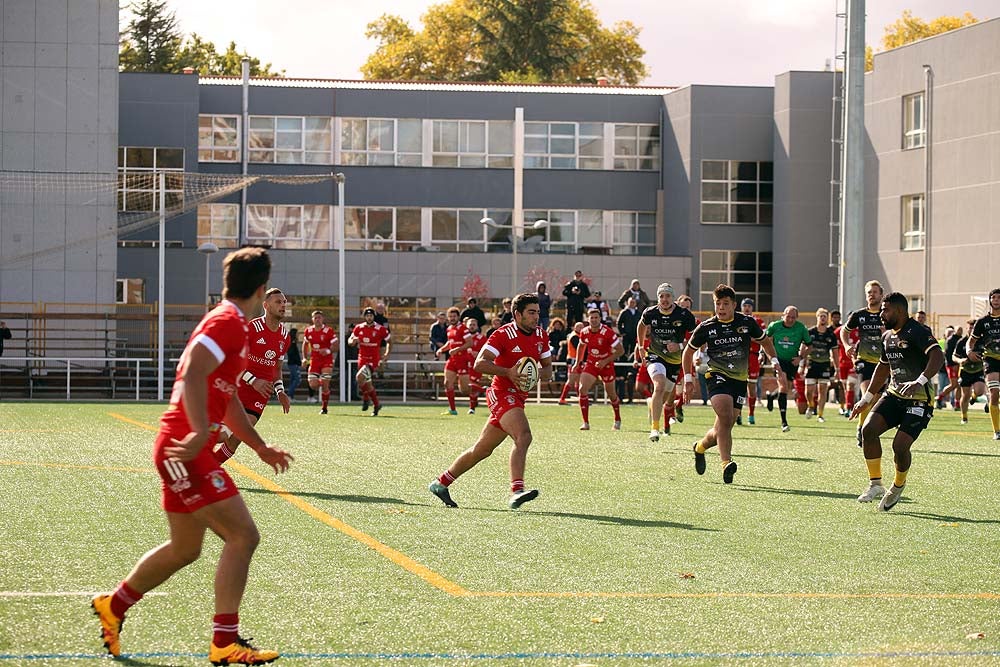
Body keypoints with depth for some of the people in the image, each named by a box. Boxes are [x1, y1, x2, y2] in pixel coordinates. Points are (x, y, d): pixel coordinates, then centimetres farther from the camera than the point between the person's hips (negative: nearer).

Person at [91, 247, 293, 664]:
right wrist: (200, 432, -35)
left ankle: (113, 607, 36)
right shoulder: (228, 322, -12)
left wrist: (261, 448, 32)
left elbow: (228, 400, 30)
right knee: (243, 535, -13)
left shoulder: (227, 323, 20)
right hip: (186, 450, -10)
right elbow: (193, 374, -27)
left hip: (184, 453, 10)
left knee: (184, 550, 20)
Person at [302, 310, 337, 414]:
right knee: (313, 385, -7)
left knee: (324, 385, -10)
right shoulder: (308, 331, 3)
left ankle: (324, 408, 5)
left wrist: (328, 350, -27)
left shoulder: (329, 331, -9)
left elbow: (336, 344, -9)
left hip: (326, 360, -4)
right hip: (314, 360, 4)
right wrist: (304, 358, 9)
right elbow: (305, 344, 17)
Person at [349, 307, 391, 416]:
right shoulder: (358, 328, 4)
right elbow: (350, 341, 12)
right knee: (367, 383, 9)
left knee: (360, 377, -24)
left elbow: (389, 341, 8)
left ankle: (365, 398, -5)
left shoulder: (381, 329, -5)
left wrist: (387, 354, -1)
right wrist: (353, 341, -12)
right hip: (362, 358, 5)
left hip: (374, 359, -5)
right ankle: (376, 404, 25)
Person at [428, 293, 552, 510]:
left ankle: (441, 482, 26)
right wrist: (508, 372, -31)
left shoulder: (541, 335, 10)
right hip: (502, 393, -8)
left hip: (518, 398, 8)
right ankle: (516, 490, -39)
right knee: (523, 436, -29)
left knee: (482, 449, 13)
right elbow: (480, 364, -19)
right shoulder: (503, 334, -12)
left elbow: (548, 369, 17)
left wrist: (538, 373, -7)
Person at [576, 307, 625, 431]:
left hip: (606, 365, -3)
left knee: (611, 394, 10)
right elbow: (581, 346, 16)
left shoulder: (607, 332, -21)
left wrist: (605, 361, -24)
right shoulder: (584, 332, -7)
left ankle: (617, 421, 36)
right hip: (591, 364, 3)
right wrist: (578, 363, 13)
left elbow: (620, 350, -17)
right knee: (582, 389, -17)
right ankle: (586, 423, -12)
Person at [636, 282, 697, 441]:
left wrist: (680, 346, -20)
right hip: (655, 356, -2)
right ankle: (654, 428, -30)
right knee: (660, 386, -29)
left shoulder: (684, 315, -14)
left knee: (665, 398, 12)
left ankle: (652, 404, 51)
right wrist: (640, 346, 18)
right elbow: (642, 325, 16)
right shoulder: (650, 313, -9)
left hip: (675, 360, 2)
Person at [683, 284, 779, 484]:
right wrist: (688, 378, 7)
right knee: (725, 417, -27)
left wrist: (774, 361, 6)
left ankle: (701, 447, 36)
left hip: (739, 379, 3)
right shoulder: (706, 328, -1)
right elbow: (689, 351, 12)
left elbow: (765, 341, 20)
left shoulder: (747, 323, 2)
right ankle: (726, 464, -29)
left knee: (723, 428, 5)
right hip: (716, 375, -3)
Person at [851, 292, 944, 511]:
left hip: (919, 400, -7)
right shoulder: (888, 336, 12)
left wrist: (920, 381, -45)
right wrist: (867, 398, 26)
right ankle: (875, 484, -4)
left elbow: (938, 356, -31)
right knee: (868, 429, -15)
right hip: (894, 395, 7)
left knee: (900, 445, -17)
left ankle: (898, 485, 13)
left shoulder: (917, 332, -16)